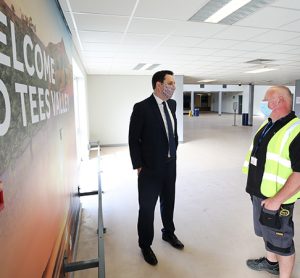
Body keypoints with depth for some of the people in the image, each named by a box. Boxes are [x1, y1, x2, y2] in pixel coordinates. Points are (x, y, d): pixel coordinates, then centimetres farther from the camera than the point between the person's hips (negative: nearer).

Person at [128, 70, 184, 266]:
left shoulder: (172, 104, 3)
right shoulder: (142, 108, -16)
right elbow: (133, 139, -13)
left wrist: (174, 151, 13)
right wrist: (138, 165, -10)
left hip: (170, 164, 6)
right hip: (150, 168, -6)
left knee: (168, 202, 22)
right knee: (147, 207, 9)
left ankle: (168, 233, 46)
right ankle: (145, 245, 31)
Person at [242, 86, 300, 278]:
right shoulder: (267, 125, 6)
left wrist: (276, 201, -24)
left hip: (277, 199, -8)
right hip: (259, 194, 9)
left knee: (281, 241, 11)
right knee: (267, 232, 27)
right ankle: (271, 262, 50)